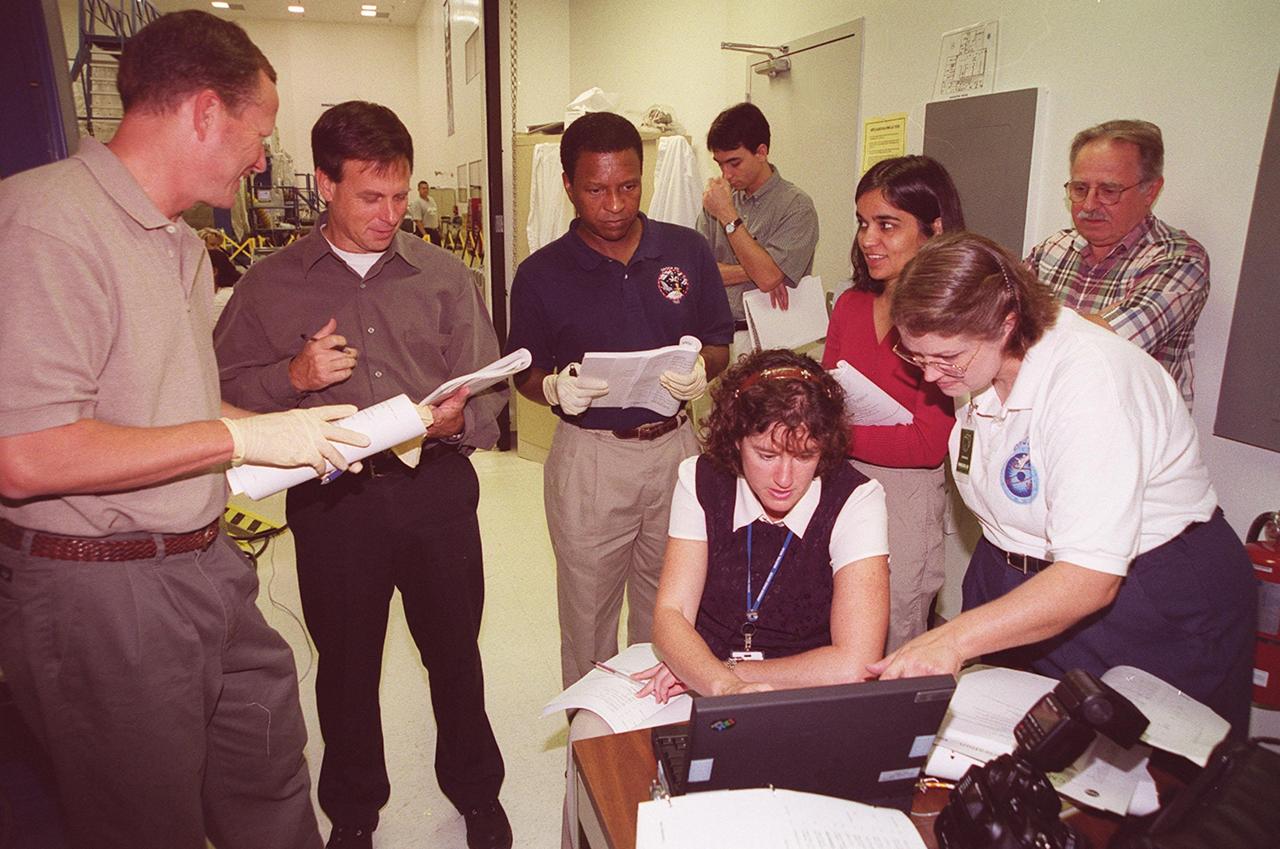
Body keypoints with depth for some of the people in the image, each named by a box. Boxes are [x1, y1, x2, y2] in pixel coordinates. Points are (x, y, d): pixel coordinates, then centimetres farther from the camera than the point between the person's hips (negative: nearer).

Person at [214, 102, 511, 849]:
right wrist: (294, 376, -13)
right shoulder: (271, 284, 3)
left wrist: (458, 418, -20)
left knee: (455, 653, 13)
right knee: (347, 666, 15)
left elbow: (489, 385, 1)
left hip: (437, 487, 1)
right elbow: (224, 385, 5)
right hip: (332, 500, 0)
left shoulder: (444, 275, 4)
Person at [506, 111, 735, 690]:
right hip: (588, 457, -1)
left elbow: (720, 343, 8)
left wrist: (700, 370, -15)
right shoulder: (541, 274, -3)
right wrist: (554, 389, -18)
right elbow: (525, 372, 5)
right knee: (588, 613, 11)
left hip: (676, 447, 2)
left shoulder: (688, 251, 1)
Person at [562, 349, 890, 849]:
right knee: (592, 733, -20)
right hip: (700, 671, 3)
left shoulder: (855, 500, -16)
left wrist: (714, 673, -17)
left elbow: (851, 664, -22)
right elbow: (670, 614, -10)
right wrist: (723, 685, -32)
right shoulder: (701, 480, -7)